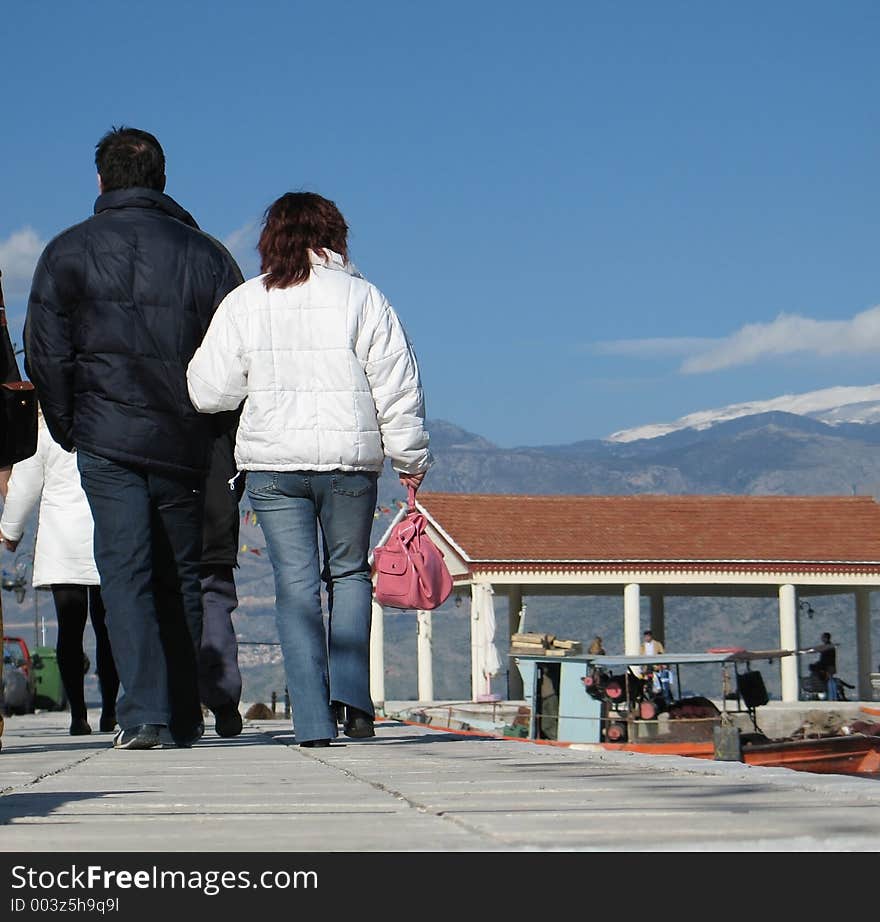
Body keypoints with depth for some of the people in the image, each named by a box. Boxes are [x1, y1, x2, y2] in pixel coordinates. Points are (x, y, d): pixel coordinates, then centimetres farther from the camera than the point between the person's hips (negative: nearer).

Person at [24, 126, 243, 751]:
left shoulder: (68, 252, 3)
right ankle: (184, 716, 14)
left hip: (108, 440, -2)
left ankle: (143, 710, -17)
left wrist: (68, 430, 10)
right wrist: (215, 433, 14)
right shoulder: (206, 254, 7)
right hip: (186, 443, 2)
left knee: (125, 571, -3)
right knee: (181, 576, 11)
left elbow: (46, 354, 0)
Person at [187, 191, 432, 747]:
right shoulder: (363, 298, -1)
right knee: (350, 572, 16)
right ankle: (350, 692, 0)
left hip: (272, 464, 0)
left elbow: (208, 391, 3)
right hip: (351, 460, 0)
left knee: (296, 583, 3)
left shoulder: (244, 304, 2)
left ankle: (313, 719, -2)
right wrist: (411, 459, 9)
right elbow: (398, 390, -1)